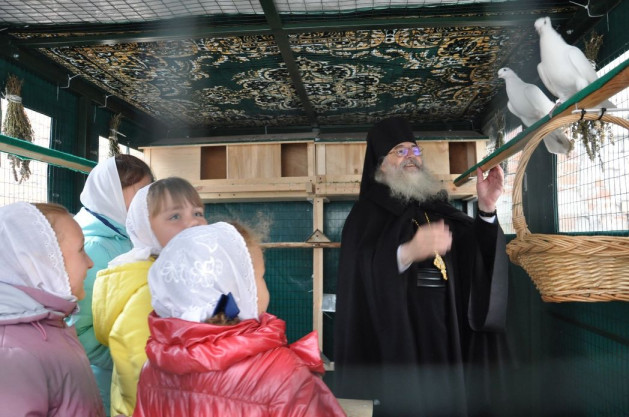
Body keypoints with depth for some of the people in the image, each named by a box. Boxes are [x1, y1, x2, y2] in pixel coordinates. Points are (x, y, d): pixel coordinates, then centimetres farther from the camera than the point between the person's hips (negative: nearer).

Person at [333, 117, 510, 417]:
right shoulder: (367, 213, -1)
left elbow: (478, 251, 4)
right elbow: (360, 271, -17)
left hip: (444, 331, 5)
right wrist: (409, 251, -33)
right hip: (395, 335, -5)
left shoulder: (437, 207, 14)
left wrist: (487, 209, -12)